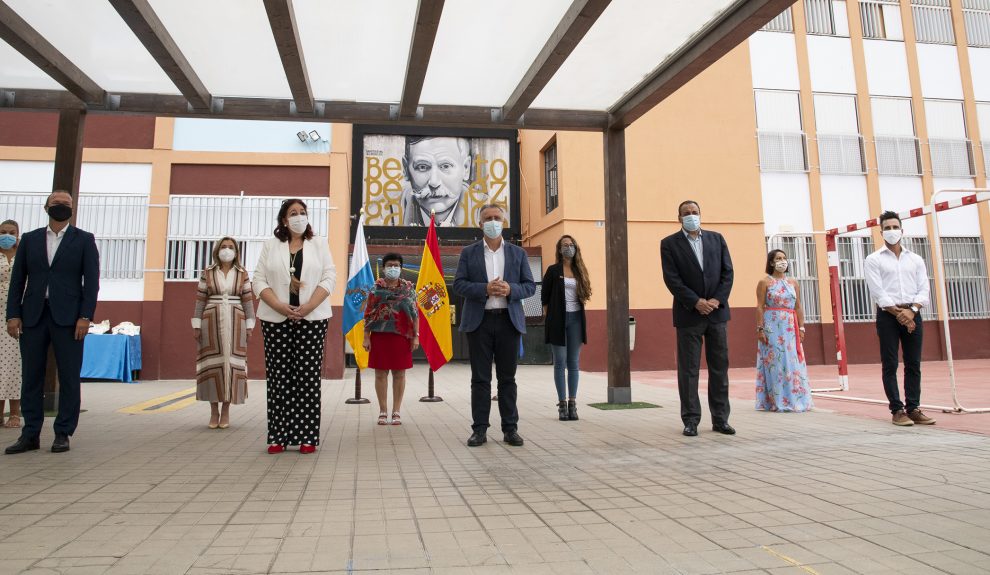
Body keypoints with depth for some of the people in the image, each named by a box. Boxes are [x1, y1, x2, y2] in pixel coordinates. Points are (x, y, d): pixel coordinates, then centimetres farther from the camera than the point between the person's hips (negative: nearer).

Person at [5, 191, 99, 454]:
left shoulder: (84, 240, 6)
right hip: (33, 316, 3)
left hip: (67, 317, -3)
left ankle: (63, 434, 7)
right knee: (31, 376, 5)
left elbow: (91, 280, -1)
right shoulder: (29, 239, 14)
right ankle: (30, 434, 12)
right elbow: (17, 279, 11)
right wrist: (13, 314, 1)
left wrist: (85, 316, -10)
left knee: (69, 378, -1)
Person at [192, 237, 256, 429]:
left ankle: (226, 411, 7)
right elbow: (200, 300, 5)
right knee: (212, 364, -1)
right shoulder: (207, 273, 6)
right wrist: (196, 325, -1)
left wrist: (249, 326, -2)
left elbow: (248, 300, 4)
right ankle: (214, 411, 8)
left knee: (231, 363, -1)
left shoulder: (242, 274, 6)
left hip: (235, 323, 0)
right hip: (212, 322, 0)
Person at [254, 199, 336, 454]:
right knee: (279, 376, 1)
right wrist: (281, 307, -13)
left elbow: (329, 277, 0)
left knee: (308, 376, -2)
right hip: (276, 319, 1)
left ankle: (307, 436, 3)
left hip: (312, 319, -1)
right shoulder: (270, 245, 11)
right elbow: (259, 280, 3)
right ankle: (278, 436, 7)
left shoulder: (319, 244, 10)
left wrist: (308, 307, -13)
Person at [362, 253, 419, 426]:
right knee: (380, 373, 3)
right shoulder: (376, 288, 5)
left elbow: (415, 313, 4)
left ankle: (396, 411, 13)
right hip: (379, 335, 0)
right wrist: (366, 337, -3)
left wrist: (416, 336, -2)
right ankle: (383, 411, 13)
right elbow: (368, 314, 3)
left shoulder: (408, 288, 7)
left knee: (399, 373, 5)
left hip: (401, 336, 0)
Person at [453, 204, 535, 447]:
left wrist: (510, 289, -13)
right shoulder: (468, 253, 8)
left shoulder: (518, 253, 11)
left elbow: (530, 286, 8)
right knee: (480, 379, 2)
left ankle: (510, 429, 12)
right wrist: (485, 289, -15)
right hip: (479, 321, -1)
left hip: (509, 320, 1)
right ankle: (480, 429, 9)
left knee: (507, 378, 5)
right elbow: (459, 284, 0)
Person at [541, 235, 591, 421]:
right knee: (560, 363, 0)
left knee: (573, 363, 5)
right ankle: (562, 404, 5)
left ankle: (572, 404, 10)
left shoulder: (580, 271, 11)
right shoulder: (553, 270, 2)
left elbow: (584, 294, 15)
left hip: (576, 319, 3)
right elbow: (544, 296, 3)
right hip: (558, 319, -3)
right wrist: (549, 318, -1)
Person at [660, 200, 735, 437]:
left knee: (720, 367, 6)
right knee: (688, 369, 0)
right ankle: (691, 420, 7)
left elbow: (728, 272, 5)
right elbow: (671, 278, -7)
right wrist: (696, 302, -15)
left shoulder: (716, 238, 11)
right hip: (689, 314, -3)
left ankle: (720, 419, 14)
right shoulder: (669, 244, 1)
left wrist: (717, 300, -8)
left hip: (716, 311, 3)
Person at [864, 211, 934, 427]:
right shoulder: (874, 260, 4)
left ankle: (913, 408, 10)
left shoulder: (916, 259, 14)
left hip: (912, 314, 3)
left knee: (913, 364, 4)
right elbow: (877, 292, -6)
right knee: (890, 365, -3)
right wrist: (898, 312, -14)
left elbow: (924, 290, 5)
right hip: (888, 315, -3)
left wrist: (911, 311, -12)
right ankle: (897, 410, 0)